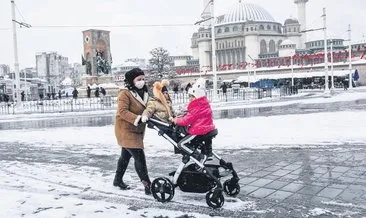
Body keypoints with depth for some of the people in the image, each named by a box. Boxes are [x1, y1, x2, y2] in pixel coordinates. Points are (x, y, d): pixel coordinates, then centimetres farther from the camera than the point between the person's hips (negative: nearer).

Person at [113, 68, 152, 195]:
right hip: (126, 130, -9)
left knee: (126, 156, 20)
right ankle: (147, 184, -10)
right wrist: (137, 119, -36)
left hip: (136, 131, 9)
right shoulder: (125, 94, -16)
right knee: (139, 156, -14)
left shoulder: (144, 94, 10)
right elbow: (122, 111, -26)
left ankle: (118, 180, 36)